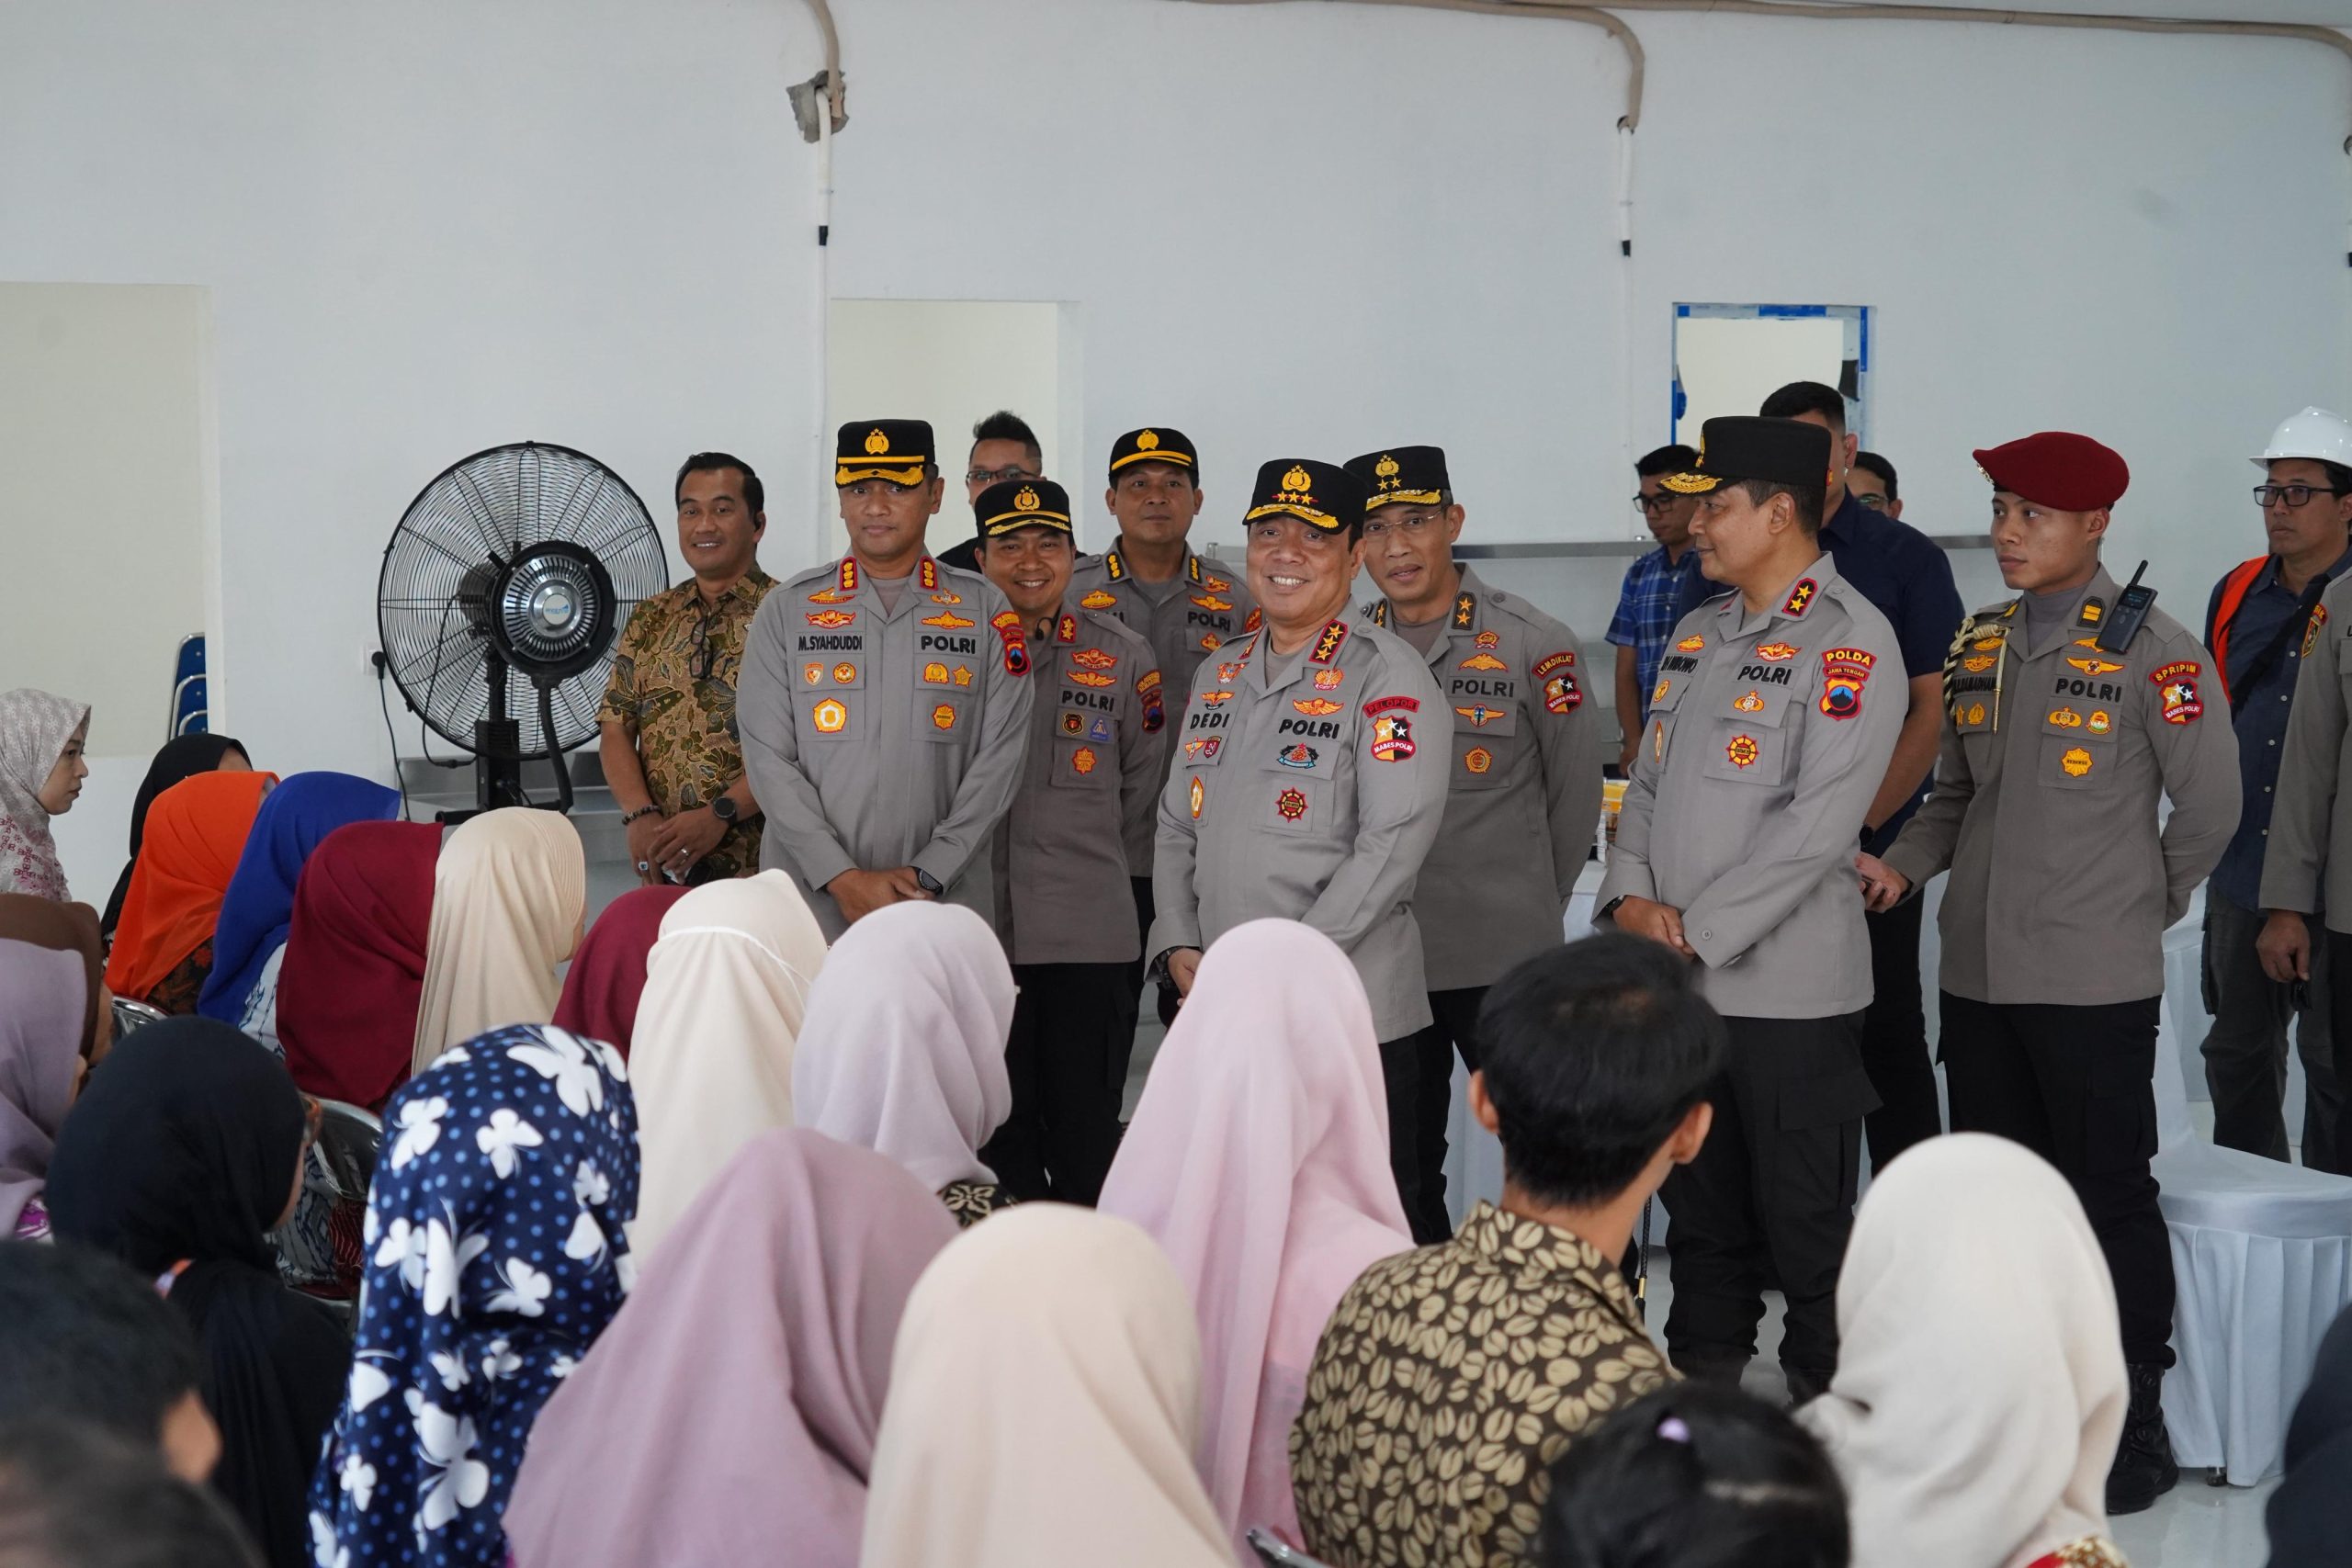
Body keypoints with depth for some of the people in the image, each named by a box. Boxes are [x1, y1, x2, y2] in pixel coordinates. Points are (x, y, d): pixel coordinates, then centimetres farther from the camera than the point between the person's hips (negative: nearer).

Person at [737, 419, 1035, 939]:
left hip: (944, 907, 0)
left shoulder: (987, 613, 7)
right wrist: (844, 878, -9)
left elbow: (999, 758, 1)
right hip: (810, 906, 0)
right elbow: (768, 757, 1)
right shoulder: (786, 612, 7)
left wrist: (927, 876, -8)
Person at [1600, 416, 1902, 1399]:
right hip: (1671, 985, 7)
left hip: (1788, 987, -7)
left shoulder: (1850, 639, -11)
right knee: (1701, 1218, 17)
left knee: (1807, 1232, 2)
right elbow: (1649, 782, 16)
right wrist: (1631, 899, -3)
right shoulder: (1697, 635, 15)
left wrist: (1695, 930, -16)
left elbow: (1817, 826, -18)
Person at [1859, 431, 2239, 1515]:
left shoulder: (2151, 650, -9)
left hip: (2093, 980, -6)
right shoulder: (1977, 646, 9)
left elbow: (2210, 804, -5)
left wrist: (2141, 906, 4)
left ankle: (2135, 1425, 14)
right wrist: (1905, 865, 0)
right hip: (1978, 971, 6)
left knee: (2109, 1195, 2)